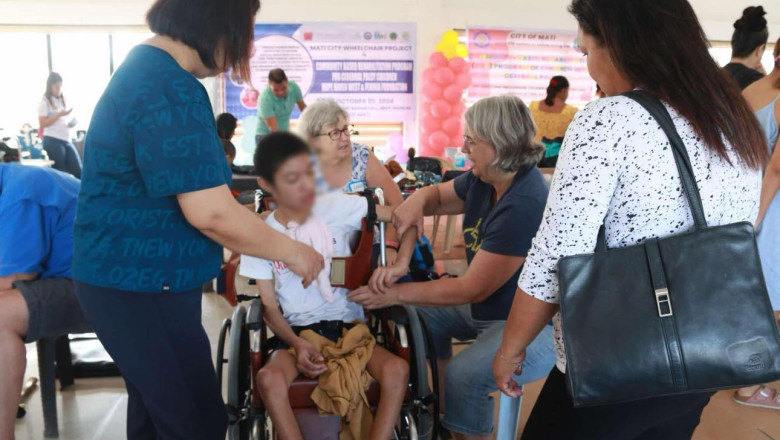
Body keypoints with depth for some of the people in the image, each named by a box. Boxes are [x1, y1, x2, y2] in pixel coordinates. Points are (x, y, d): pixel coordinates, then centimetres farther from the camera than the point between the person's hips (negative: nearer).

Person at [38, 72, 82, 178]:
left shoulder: (63, 100, 18)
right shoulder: (44, 102, -2)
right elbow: (43, 123, -9)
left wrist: (71, 123, 3)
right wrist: (60, 114, -16)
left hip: (66, 140, 6)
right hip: (52, 141, -6)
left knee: (78, 170, -1)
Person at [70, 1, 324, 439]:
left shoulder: (148, 68, 11)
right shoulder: (171, 88, -23)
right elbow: (211, 212, -26)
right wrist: (293, 252, -13)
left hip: (136, 275, 11)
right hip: (140, 285, -10)